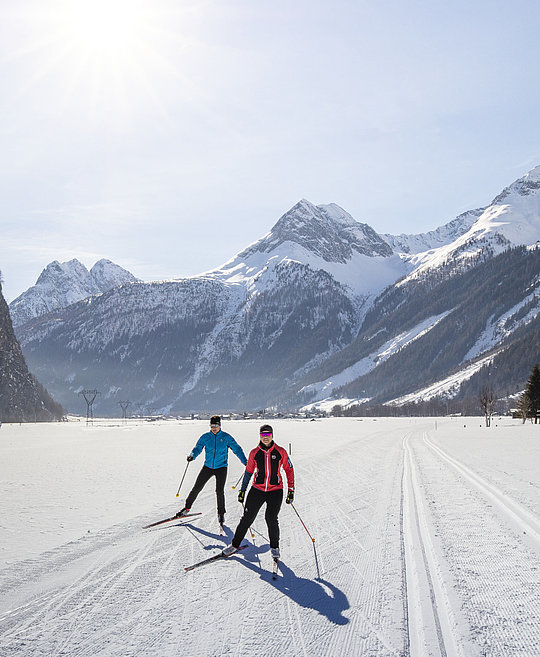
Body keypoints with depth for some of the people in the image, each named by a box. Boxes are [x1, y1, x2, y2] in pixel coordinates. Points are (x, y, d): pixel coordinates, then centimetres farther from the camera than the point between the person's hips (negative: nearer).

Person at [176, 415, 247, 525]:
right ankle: (187, 507, 22)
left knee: (220, 491, -9)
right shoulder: (205, 437, 0)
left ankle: (221, 513, 10)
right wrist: (192, 455, -23)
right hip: (208, 467, 2)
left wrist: (245, 462, -11)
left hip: (221, 467, -2)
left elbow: (237, 449, -2)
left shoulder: (226, 437, -4)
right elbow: (197, 448, 0)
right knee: (197, 488, 4)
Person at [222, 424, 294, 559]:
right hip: (257, 490, 2)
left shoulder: (280, 452, -4)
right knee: (247, 518, 3)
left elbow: (289, 470, 5)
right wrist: (242, 490, 14)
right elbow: (248, 471, 12)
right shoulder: (254, 453, 0)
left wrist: (291, 491, 1)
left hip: (275, 491, -2)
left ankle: (274, 547, 11)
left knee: (271, 518, -13)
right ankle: (235, 544, 22)